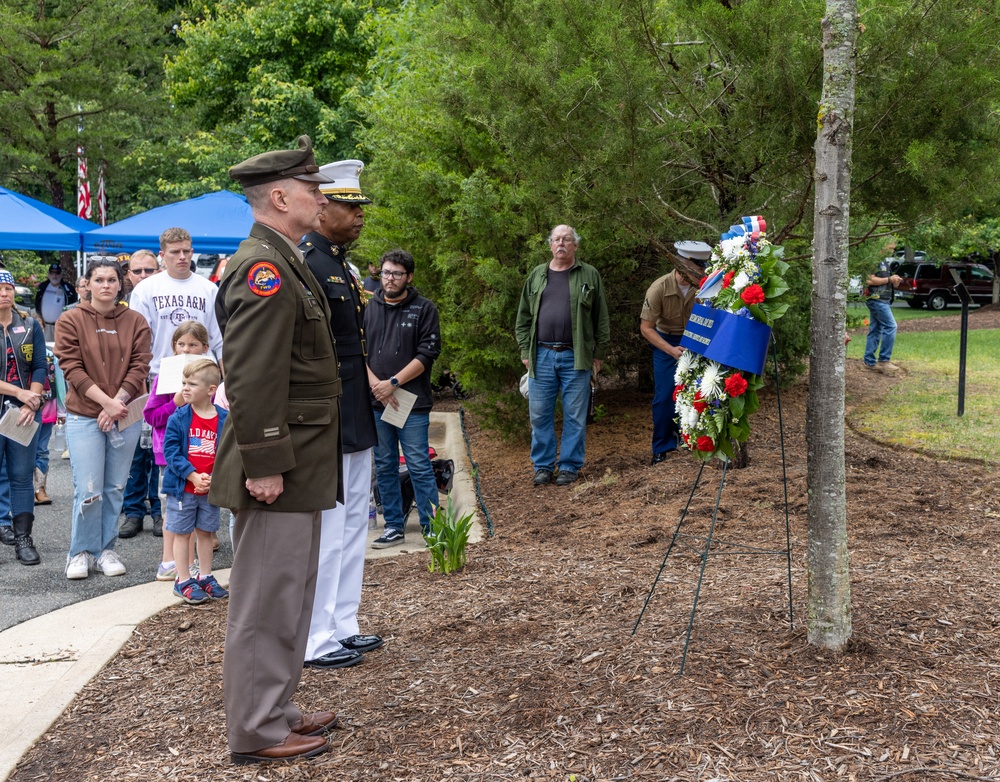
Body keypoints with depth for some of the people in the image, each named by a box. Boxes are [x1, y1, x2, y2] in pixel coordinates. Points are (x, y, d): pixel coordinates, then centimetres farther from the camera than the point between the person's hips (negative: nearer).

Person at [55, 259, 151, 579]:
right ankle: (80, 553, 10)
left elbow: (139, 366, -1)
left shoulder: (136, 322, 6)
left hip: (125, 417, 3)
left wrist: (117, 402, -13)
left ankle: (106, 550, 20)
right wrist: (106, 401, -16)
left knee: (114, 489, 8)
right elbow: (72, 369, -7)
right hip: (84, 417, -2)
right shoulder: (70, 321, 0)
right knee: (88, 490, -6)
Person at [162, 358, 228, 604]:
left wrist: (215, 477, -17)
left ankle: (205, 577, 27)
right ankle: (183, 581, 16)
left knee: (206, 533, 14)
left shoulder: (224, 420, -5)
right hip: (182, 488, -2)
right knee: (182, 533, 7)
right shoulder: (178, 418, -9)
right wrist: (193, 476, -20)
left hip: (211, 489, 2)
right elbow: (171, 450, -13)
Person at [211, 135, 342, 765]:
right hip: (280, 468, -10)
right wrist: (264, 465, -24)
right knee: (267, 599, 0)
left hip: (301, 465, 10)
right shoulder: (263, 268, -18)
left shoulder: (286, 264, 16)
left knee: (288, 594, 18)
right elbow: (253, 378, -24)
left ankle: (275, 709, 31)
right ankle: (257, 733, 11)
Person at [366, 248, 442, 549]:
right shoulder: (368, 308, 8)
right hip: (375, 401, 4)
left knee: (419, 466, -4)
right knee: (384, 466, 9)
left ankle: (433, 527, 3)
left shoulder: (424, 309, 0)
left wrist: (393, 383, -12)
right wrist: (375, 383, -9)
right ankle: (394, 527, 19)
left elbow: (427, 354, -6)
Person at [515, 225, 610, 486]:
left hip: (575, 357, -2)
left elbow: (602, 318, 5)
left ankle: (570, 466, 13)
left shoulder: (590, 275, 6)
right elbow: (523, 317, 14)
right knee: (540, 414, 5)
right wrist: (525, 351, 7)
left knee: (575, 415, 2)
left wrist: (600, 352, 1)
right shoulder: (537, 276, 13)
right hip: (542, 356, 2)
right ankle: (543, 465, 16)